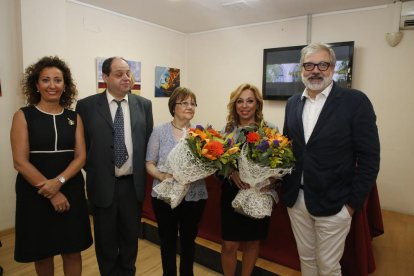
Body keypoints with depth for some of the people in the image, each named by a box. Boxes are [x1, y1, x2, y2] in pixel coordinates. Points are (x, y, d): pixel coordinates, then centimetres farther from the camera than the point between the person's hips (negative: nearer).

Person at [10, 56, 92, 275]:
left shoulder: (74, 117, 4)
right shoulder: (23, 116, -4)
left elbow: (80, 157, -2)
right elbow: (20, 162, -10)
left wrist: (59, 181, -19)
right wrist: (52, 194, -14)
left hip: (71, 192, 2)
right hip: (35, 194, -2)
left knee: (72, 252, 11)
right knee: (42, 254, 14)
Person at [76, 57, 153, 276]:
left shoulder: (144, 104, 0)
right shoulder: (86, 105, -6)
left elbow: (148, 141, 5)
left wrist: (141, 172, 2)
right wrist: (93, 171, 0)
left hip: (133, 184, 2)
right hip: (102, 184, -1)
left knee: (130, 237, 19)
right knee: (106, 240, 16)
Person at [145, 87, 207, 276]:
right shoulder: (160, 131, -3)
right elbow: (149, 163, -1)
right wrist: (162, 176, -19)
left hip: (194, 196, 1)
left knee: (189, 239, 18)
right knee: (168, 240, 15)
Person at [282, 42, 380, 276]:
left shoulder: (355, 101, -10)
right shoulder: (293, 103, 6)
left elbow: (369, 158, -9)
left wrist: (353, 202, -10)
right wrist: (284, 186, 5)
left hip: (332, 204, -4)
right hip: (296, 200, 4)